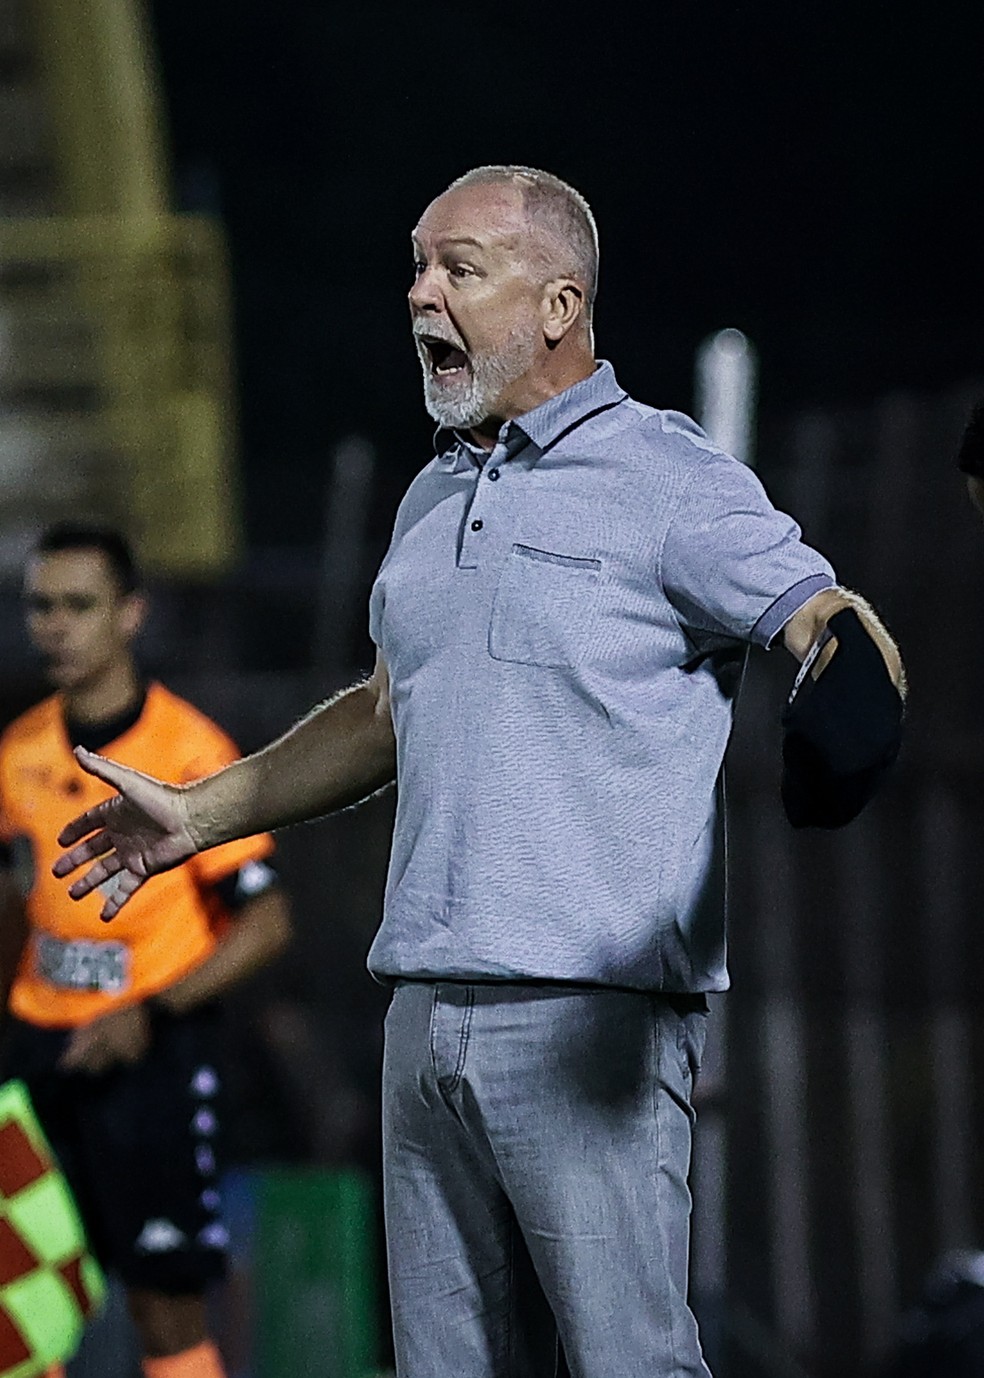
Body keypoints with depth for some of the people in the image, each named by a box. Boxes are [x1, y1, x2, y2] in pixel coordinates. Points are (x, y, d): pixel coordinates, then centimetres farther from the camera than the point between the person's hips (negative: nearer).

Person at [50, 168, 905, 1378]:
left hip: (595, 1014, -7)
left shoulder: (667, 482, -4)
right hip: (429, 1008, 7)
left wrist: (844, 668, -38)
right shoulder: (434, 500, 20)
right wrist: (199, 814, 33)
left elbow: (836, 627, -14)